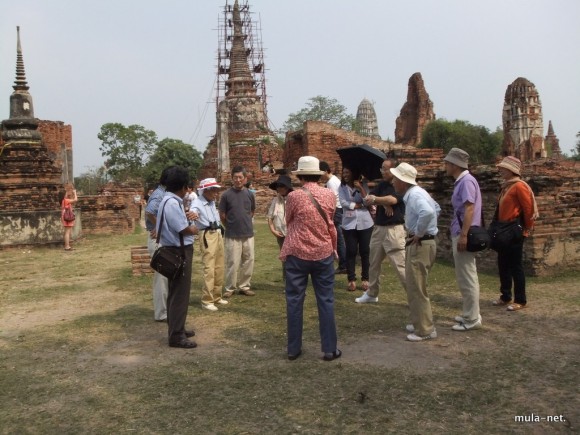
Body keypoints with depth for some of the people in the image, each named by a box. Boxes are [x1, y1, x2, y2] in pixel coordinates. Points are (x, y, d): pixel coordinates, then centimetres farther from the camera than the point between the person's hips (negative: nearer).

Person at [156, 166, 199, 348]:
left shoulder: (170, 200, 11)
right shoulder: (172, 203, -22)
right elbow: (184, 230, -23)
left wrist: (186, 216, 0)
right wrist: (194, 229, -1)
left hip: (176, 251, 11)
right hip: (179, 252, -11)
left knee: (176, 292, 19)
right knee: (180, 293, -5)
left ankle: (177, 329, 31)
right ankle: (176, 335, 2)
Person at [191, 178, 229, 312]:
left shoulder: (212, 202, 12)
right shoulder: (197, 203, -11)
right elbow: (192, 213, -31)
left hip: (218, 234, 8)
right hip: (207, 236, -8)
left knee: (219, 268, 14)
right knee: (209, 269, -7)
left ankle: (217, 297, 26)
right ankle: (207, 300, 0)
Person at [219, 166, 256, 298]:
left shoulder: (250, 194, 4)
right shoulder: (226, 195, -6)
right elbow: (222, 215, 1)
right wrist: (231, 226, 10)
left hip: (248, 234, 4)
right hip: (232, 235, -4)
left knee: (248, 261, 9)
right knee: (232, 263, 0)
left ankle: (244, 286, 23)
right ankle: (230, 288, 14)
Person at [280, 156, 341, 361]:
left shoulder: (294, 196, -10)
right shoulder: (330, 195, -1)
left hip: (297, 254, -2)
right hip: (323, 254, 2)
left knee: (294, 301, 8)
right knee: (325, 302, 7)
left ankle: (293, 348, 14)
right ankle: (329, 349, 12)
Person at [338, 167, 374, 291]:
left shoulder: (363, 186, 3)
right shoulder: (342, 188, 3)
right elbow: (344, 203, -11)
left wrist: (360, 188, -17)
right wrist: (360, 205, -8)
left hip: (365, 223, 0)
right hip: (349, 224, 0)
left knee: (365, 251, 5)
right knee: (351, 251, 0)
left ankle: (365, 279, 15)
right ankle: (351, 279, 7)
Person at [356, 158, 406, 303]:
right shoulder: (382, 185, 13)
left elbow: (392, 200, -23)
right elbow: (368, 200, 5)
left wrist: (375, 199, -7)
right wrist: (383, 203, -13)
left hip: (394, 230, -8)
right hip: (378, 228, 8)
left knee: (400, 265, -10)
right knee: (373, 263, 16)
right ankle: (372, 294, 30)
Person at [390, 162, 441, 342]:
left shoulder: (414, 195, -19)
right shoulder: (415, 192, 12)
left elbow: (428, 212, -39)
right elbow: (436, 209, 26)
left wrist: (418, 233, -25)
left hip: (420, 245, -11)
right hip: (420, 244, 11)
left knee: (416, 288, -2)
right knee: (414, 286, 19)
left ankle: (425, 330, 7)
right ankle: (420, 322, 30)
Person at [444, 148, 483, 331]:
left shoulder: (466, 181, -15)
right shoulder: (461, 181, 15)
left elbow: (469, 209, -22)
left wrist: (463, 235, -26)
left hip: (463, 235, -10)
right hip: (459, 233, 10)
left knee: (466, 277, -4)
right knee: (466, 276, 16)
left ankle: (472, 319, 4)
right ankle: (470, 314, 26)